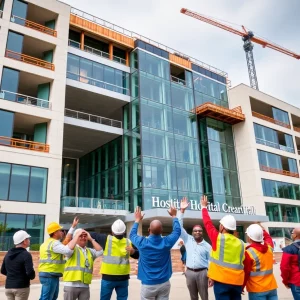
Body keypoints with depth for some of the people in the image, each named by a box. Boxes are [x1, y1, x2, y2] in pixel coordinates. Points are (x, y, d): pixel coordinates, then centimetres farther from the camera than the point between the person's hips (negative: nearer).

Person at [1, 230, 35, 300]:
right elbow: (30, 272, -22)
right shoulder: (26, 254, -15)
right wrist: (32, 277, -2)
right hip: (21, 287, -7)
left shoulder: (8, 254, 8)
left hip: (8, 287, 7)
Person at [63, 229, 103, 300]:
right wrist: (77, 236, -9)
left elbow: (100, 252, 1)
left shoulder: (90, 251, 16)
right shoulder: (73, 249, 2)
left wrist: (91, 239, 3)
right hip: (71, 285, -4)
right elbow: (69, 249, -21)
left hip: (85, 286, 4)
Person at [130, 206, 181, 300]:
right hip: (164, 283, 1)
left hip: (148, 285, -1)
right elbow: (177, 231, 10)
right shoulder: (166, 242, -11)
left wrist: (137, 220, 22)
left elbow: (132, 234, 11)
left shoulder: (142, 243, -12)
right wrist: (174, 216, 21)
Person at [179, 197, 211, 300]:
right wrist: (182, 211, -10)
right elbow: (179, 227, -3)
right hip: (190, 272, 2)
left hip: (202, 272, -2)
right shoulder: (188, 240, 5)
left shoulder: (207, 246, 2)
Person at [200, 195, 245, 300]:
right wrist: (242, 284, 19)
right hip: (237, 281, 5)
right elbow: (241, 263, 11)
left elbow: (207, 223, 3)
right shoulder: (240, 243, 6)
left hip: (221, 280, -5)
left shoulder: (218, 238, -7)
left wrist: (204, 206, 17)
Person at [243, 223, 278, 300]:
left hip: (257, 290, -6)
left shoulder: (249, 252, -17)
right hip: (272, 287, 6)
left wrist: (241, 287, 3)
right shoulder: (269, 247, 0)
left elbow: (246, 273, -11)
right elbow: (268, 237, 25)